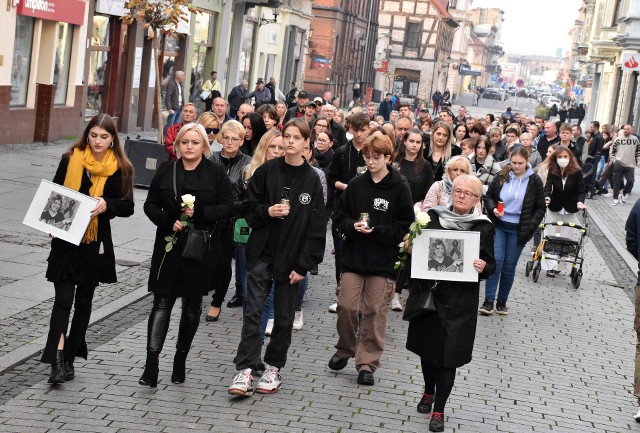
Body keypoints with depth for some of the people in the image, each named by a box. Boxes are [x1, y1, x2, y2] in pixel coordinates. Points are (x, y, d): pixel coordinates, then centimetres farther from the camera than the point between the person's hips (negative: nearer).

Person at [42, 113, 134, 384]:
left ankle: (69, 358, 21)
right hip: (66, 240, -1)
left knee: (84, 301, 11)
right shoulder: (71, 159, 1)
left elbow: (128, 207, 0)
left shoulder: (120, 168, -1)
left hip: (96, 244, 1)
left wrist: (107, 205, -19)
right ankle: (57, 361, -16)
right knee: (63, 299, -10)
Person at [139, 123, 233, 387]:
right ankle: (151, 364, -11)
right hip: (169, 245, 1)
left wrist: (200, 212, -18)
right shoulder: (166, 171, 6)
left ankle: (181, 359, 23)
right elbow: (151, 205, 8)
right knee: (162, 303, -6)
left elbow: (227, 207, -3)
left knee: (192, 306, 9)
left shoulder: (215, 173, 0)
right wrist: (168, 221, -11)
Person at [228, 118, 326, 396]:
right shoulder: (266, 171, 1)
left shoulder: (312, 180, -1)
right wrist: (268, 211, -15)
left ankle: (273, 368, 22)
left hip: (291, 259, 0)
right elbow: (249, 209, 7)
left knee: (284, 317, 9)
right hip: (262, 253, 0)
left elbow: (316, 227, -2)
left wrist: (304, 265, -7)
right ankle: (245, 370, -7)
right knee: (253, 312, -6)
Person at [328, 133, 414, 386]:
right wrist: (352, 226, -11)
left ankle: (367, 362, 12)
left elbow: (406, 226, -4)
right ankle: (345, 350, 25)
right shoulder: (356, 185, 4)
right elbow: (339, 215, 10)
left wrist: (377, 231, -14)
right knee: (347, 306, 0)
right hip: (353, 257, 2)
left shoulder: (399, 188, -4)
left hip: (384, 260, -2)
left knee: (375, 312, 1)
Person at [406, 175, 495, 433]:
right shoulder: (433, 217, 2)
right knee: (426, 345, 14)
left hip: (460, 301, -2)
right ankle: (428, 392, 39)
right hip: (429, 293, 3)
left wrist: (483, 268, -19)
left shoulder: (483, 228, -3)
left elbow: (490, 264, 3)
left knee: (448, 353, -1)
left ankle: (438, 410, 10)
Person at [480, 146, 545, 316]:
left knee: (509, 266, 6)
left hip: (518, 230, 0)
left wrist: (530, 227, -8)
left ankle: (502, 302, 17)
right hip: (498, 226, 0)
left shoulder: (534, 181, -3)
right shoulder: (502, 177, -2)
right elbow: (489, 196, 9)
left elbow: (540, 208, 3)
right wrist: (493, 209, -11)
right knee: (496, 260, -10)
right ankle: (488, 301, -6)